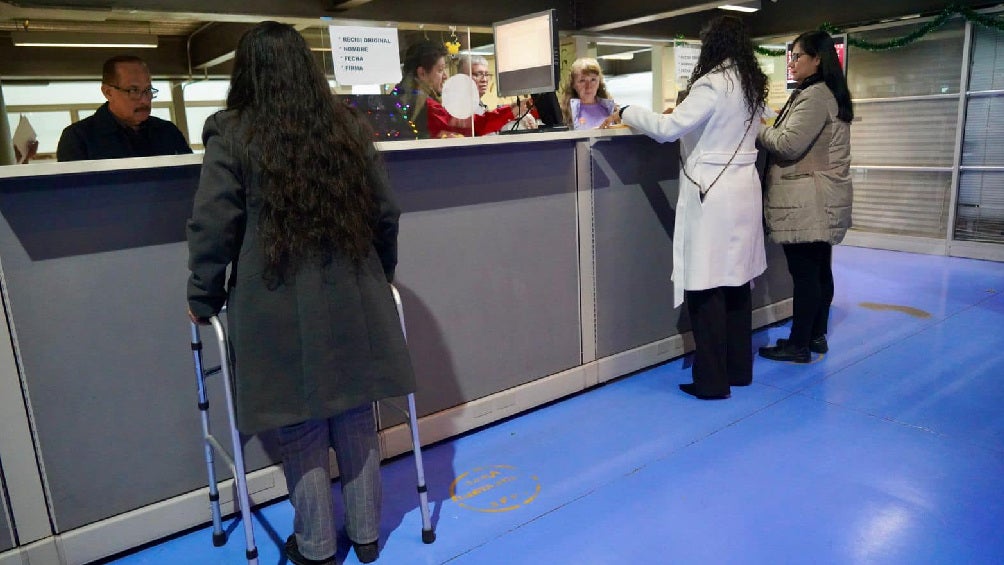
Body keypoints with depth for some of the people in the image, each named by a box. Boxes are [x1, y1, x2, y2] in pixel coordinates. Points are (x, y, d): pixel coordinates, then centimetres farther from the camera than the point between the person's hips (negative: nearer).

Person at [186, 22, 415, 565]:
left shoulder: (231, 134, -5)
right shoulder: (349, 126, 5)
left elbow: (212, 229, -6)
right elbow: (386, 215, 8)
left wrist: (203, 301, 7)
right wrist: (378, 276, 22)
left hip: (278, 307, -3)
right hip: (354, 299, 3)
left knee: (300, 426, 10)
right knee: (355, 418, 13)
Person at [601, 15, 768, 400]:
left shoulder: (714, 83, -12)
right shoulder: (752, 85, 12)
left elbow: (669, 128, -17)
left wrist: (626, 113, -4)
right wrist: (683, 115, 25)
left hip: (712, 195, -8)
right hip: (743, 193, 8)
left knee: (706, 287, -3)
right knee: (736, 282, 13)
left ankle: (712, 380, 4)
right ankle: (739, 369, 22)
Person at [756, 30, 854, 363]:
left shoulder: (814, 96, -14)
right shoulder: (828, 94, 19)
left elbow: (788, 144, -19)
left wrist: (759, 130, -3)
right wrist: (770, 130, 11)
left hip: (807, 201, -11)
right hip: (822, 199, 11)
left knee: (804, 273, -5)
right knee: (819, 269, 14)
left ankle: (799, 345, 2)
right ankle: (817, 336, 23)